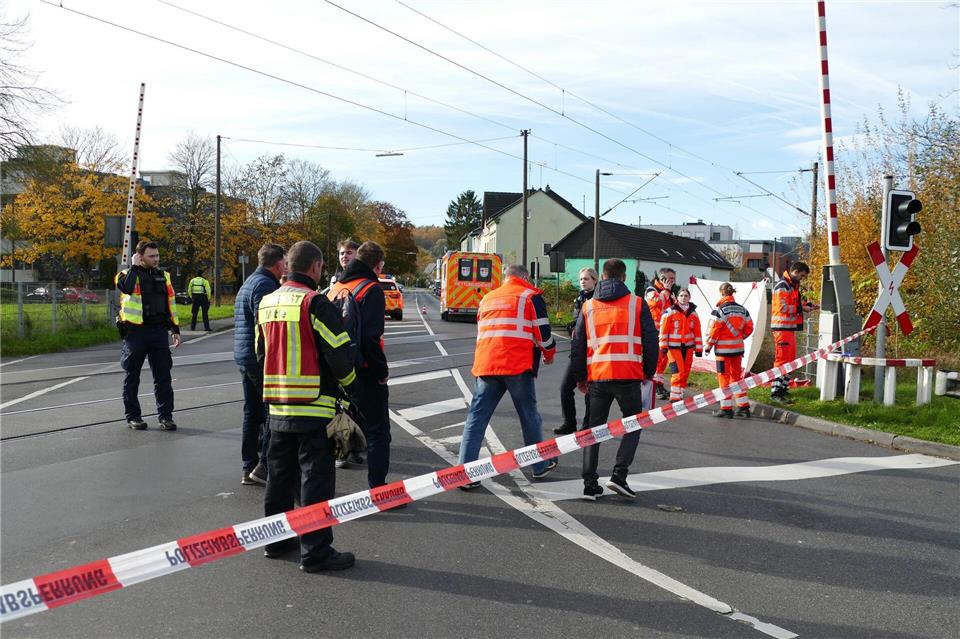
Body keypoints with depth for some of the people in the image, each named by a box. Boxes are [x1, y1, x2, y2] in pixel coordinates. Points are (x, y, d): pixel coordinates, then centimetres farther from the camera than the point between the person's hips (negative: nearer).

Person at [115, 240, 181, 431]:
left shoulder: (163, 275, 12)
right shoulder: (128, 274, -2)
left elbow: (171, 302, 17)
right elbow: (126, 288, -27)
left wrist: (176, 329, 14)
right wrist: (135, 266, -16)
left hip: (158, 331, 4)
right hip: (135, 331, -3)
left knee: (163, 375, 2)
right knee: (132, 376, 6)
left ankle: (165, 415, 7)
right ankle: (133, 416, 16)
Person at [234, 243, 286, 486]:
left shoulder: (248, 284, 20)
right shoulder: (265, 285, -14)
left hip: (244, 356, 10)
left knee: (252, 412, 13)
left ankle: (249, 468, 17)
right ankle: (264, 465, -6)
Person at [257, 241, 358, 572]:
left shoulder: (267, 303, 10)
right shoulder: (315, 302, -13)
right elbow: (339, 353, -14)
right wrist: (349, 386, 3)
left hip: (277, 407, 7)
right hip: (315, 407, -7)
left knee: (279, 475, 18)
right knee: (316, 478, -1)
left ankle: (275, 540, 28)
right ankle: (315, 551, 2)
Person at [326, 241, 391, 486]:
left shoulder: (335, 289, 13)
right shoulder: (371, 289, -12)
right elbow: (371, 337, -22)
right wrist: (382, 370, -12)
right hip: (366, 374, -7)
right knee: (377, 432, 1)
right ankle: (378, 490, 0)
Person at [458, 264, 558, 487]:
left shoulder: (488, 298, 22)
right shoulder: (531, 296, 6)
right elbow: (543, 332, 1)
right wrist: (549, 353, 19)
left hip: (485, 365, 4)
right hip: (517, 367, -4)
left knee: (477, 417, 2)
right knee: (529, 416, 11)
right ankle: (540, 466, 24)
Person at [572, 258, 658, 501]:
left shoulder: (588, 307, 11)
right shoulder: (637, 304, 3)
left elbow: (577, 345, 12)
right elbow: (651, 341, 2)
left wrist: (580, 378, 21)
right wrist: (649, 372, 14)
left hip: (597, 376, 3)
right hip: (628, 376, -2)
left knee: (594, 427, 13)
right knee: (634, 425, 12)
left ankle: (590, 485, 8)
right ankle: (619, 474, -6)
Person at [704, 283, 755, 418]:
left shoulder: (719, 310, -14)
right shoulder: (743, 310, 7)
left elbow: (713, 330, -14)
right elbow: (749, 328, 10)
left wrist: (708, 345, -2)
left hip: (723, 349, -6)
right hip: (738, 348, 6)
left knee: (724, 377, 2)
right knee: (737, 376, 16)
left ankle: (726, 408, 3)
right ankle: (743, 406, 16)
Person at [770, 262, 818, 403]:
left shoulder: (793, 286, 19)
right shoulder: (782, 286, -13)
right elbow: (783, 307, -21)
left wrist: (807, 305, 8)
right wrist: (800, 308, -17)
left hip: (790, 327, 10)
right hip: (782, 328, -10)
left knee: (790, 359, 15)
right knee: (782, 359, -11)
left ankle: (783, 387, 23)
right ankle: (776, 392, -10)